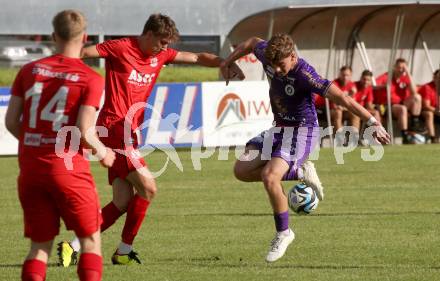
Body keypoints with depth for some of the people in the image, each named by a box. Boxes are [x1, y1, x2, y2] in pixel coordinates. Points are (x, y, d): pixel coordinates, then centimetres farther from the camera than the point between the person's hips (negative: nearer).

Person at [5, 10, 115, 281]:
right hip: (68, 167, -4)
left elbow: (11, 122, 5)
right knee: (91, 241, 10)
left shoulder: (29, 70, 6)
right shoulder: (91, 79, -6)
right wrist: (103, 152, 6)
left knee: (40, 246, 11)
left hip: (30, 168, 4)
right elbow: (84, 132, -14)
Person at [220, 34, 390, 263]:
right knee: (242, 170, -4)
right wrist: (228, 62, 23)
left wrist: (373, 122, -34)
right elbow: (252, 42, 15)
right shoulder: (268, 55, -10)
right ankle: (300, 172, 8)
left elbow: (342, 98, -32)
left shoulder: (304, 75, -29)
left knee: (269, 176, -26)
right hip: (279, 128, 8)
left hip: (302, 130, -8)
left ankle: (283, 233, -7)